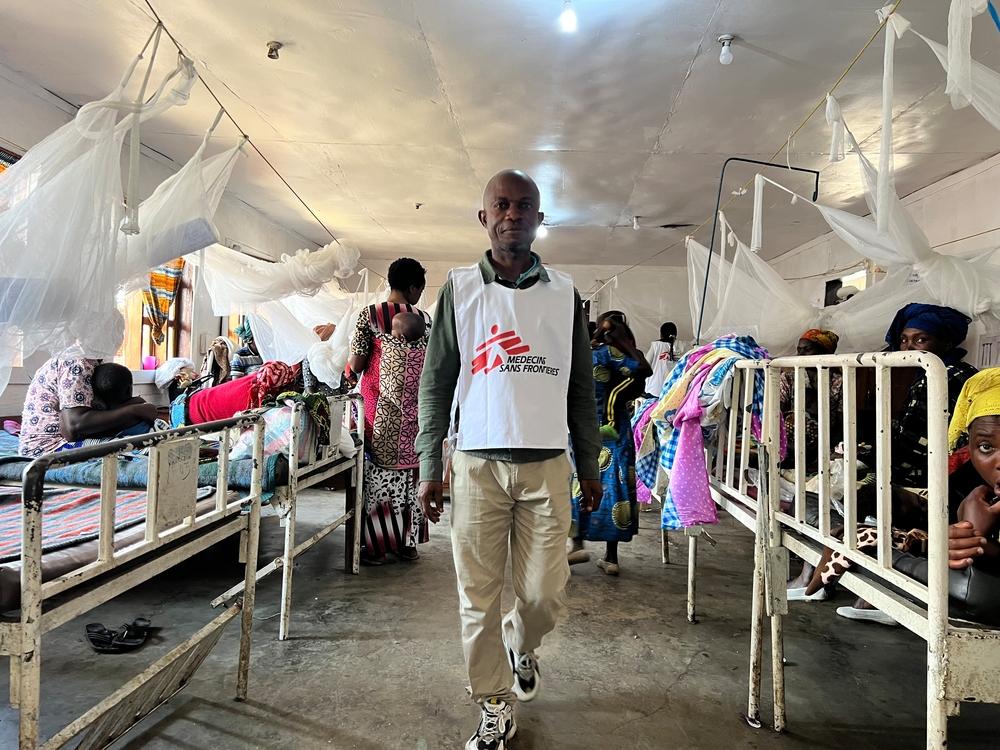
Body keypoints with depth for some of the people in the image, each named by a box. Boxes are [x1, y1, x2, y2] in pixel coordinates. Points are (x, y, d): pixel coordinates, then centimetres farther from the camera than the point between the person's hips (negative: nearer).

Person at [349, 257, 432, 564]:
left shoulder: (369, 315, -5)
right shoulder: (426, 319, 2)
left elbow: (355, 365, -6)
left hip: (379, 409, -2)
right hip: (414, 412, 2)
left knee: (378, 471, 7)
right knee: (410, 470, 11)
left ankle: (377, 546, 12)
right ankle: (408, 542, 19)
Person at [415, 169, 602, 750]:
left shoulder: (565, 293, 8)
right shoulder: (460, 288, 5)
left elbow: (581, 388, 11)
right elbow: (436, 384, 4)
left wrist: (591, 468, 10)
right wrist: (430, 468, -1)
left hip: (546, 466, 1)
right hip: (478, 464, -1)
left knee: (545, 593, 4)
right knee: (479, 597, 4)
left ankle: (521, 647, 38)